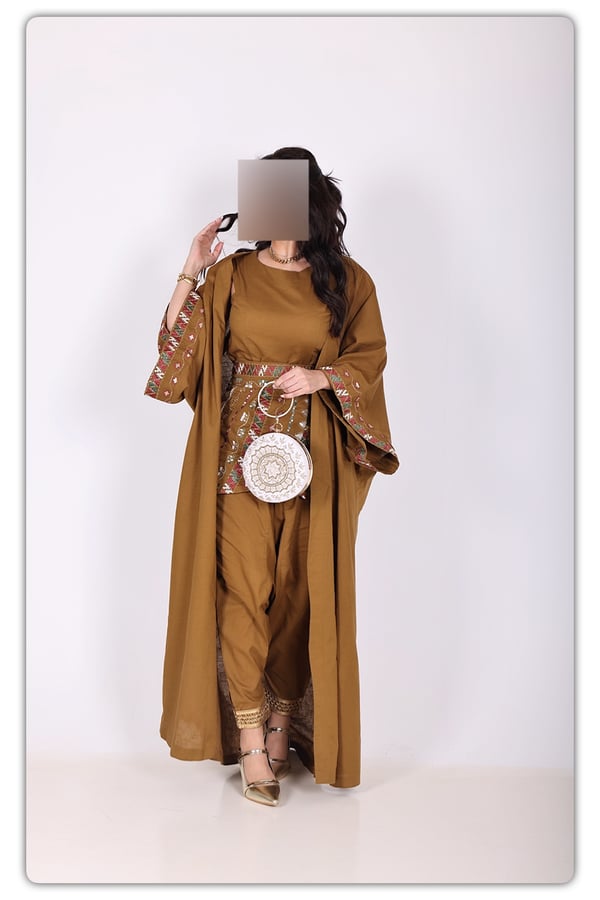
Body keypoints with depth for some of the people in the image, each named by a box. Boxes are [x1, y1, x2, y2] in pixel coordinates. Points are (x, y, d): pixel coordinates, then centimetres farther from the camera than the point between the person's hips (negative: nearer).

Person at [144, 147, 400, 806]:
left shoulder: (348, 281, 6)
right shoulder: (231, 275, 8)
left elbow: (371, 359, 5)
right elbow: (178, 343, 5)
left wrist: (322, 376, -11)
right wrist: (190, 273, -3)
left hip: (311, 455, 0)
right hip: (239, 450, 0)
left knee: (300, 590, 4)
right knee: (243, 588, -5)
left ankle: (285, 722, 22)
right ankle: (251, 744, 3)